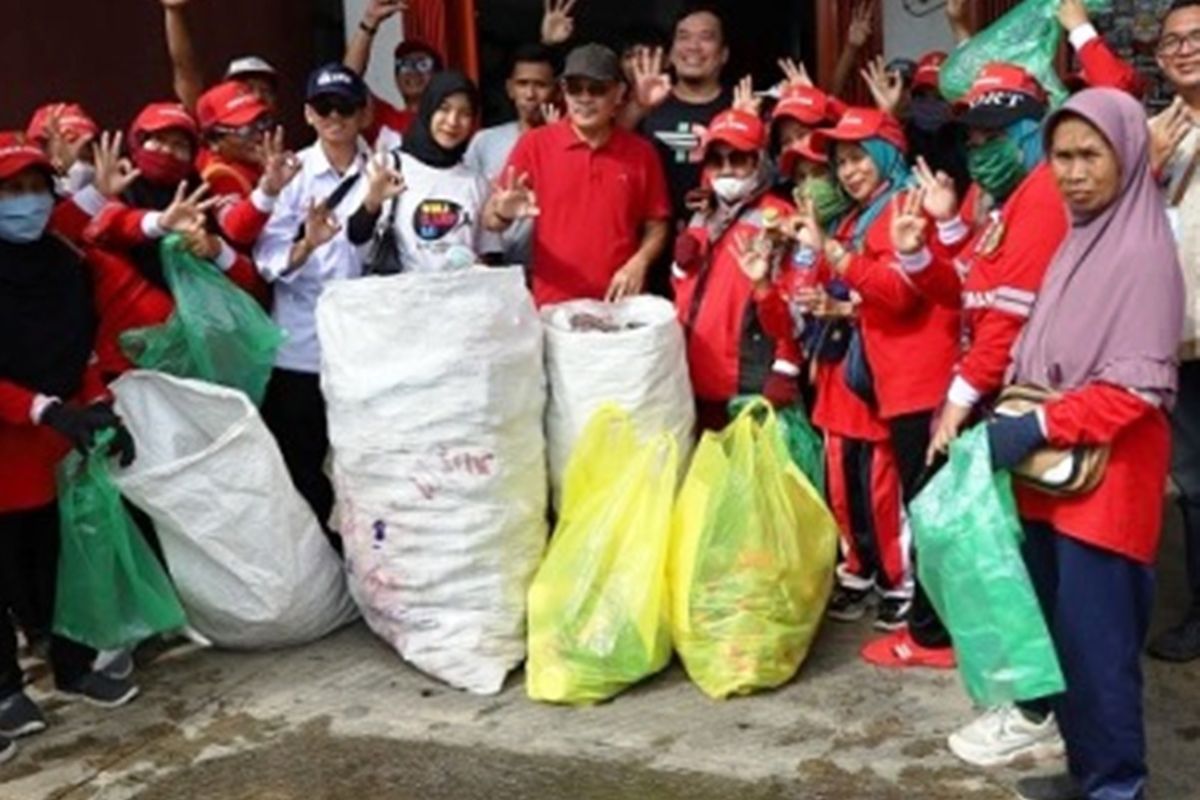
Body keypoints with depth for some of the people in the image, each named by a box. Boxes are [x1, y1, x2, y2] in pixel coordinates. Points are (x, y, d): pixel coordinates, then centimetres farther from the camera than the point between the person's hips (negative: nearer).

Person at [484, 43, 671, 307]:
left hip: (620, 304, 1)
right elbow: (490, 220, -1)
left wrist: (639, 262, -8)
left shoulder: (641, 153, 4)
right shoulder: (535, 144, 0)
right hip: (553, 306, -1)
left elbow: (657, 225, 10)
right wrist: (503, 212, -23)